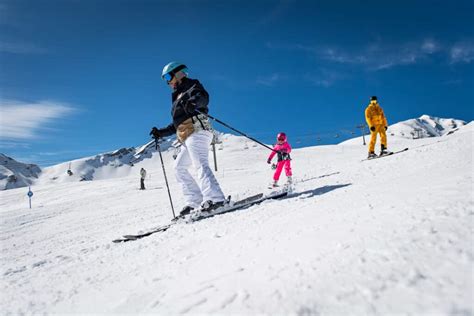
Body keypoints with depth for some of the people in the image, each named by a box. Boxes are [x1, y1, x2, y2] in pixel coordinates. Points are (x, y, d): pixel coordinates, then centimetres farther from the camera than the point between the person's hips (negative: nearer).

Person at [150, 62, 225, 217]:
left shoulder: (191, 85, 9)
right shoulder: (178, 96, 33)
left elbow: (204, 97, -15)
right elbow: (177, 124, 34)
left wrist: (192, 101, -35)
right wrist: (161, 133, 30)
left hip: (196, 130, -10)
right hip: (187, 137, 10)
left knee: (200, 164, -24)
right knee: (179, 167, 6)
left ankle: (214, 198, -34)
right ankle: (195, 201, -1)